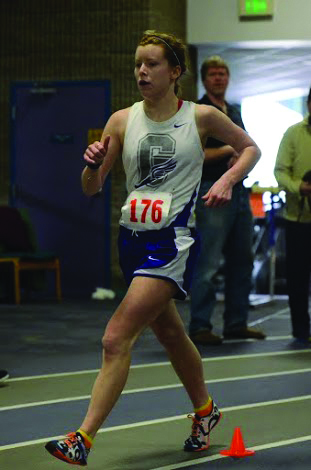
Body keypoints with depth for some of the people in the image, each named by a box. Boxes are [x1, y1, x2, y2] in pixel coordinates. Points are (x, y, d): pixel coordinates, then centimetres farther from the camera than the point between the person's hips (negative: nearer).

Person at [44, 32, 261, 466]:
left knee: (116, 339, -16)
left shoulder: (201, 117, -3)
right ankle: (205, 410, 46)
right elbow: (91, 189, 6)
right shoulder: (122, 121, 4)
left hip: (173, 242, -5)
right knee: (169, 333, 22)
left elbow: (250, 148, 13)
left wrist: (227, 179, -5)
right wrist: (93, 164, -16)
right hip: (133, 237, 5)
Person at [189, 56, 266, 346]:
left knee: (242, 261, 9)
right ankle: (199, 327, -7)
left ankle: (236, 323, 17)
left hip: (239, 191, 8)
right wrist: (228, 150, -9)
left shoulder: (234, 113, 21)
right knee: (208, 262, -10)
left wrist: (240, 158, -3)